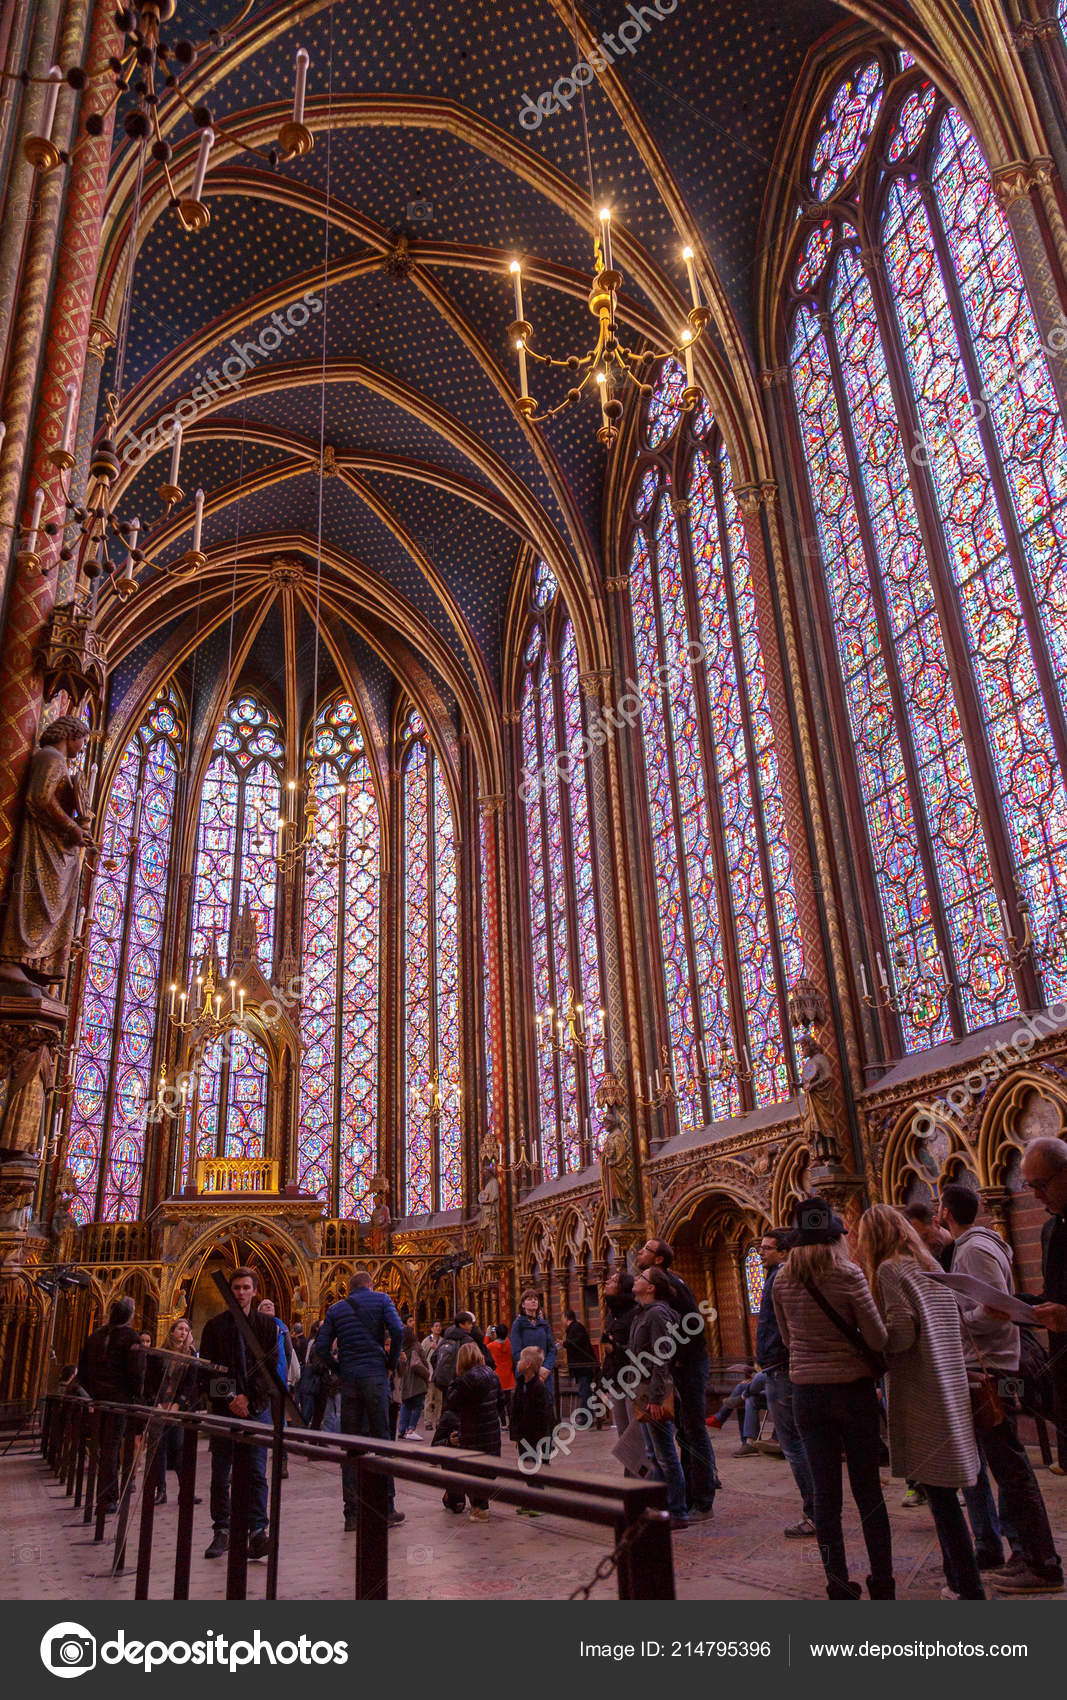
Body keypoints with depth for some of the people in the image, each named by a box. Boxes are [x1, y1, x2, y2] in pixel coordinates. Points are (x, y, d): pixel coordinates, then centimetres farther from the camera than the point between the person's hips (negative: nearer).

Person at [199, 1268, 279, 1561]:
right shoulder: (215, 1325, 5)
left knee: (257, 1473, -7)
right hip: (224, 1407, 1)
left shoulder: (267, 1325, 6)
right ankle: (221, 1532, 16)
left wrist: (248, 1397, -10)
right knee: (220, 1475, 6)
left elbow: (271, 1366, 1)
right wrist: (228, 1400, -8)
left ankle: (257, 1532, -6)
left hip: (256, 1407, -1)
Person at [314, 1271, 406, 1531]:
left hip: (349, 1380, 2)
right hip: (375, 1376, -2)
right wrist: (391, 1364, 2)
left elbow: (321, 1348, 3)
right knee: (381, 1440, 4)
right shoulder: (381, 1299, 5)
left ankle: (351, 1514, 7)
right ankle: (388, 1508, 6)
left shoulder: (336, 1309, 12)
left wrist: (339, 1371, 11)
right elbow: (397, 1331, -9)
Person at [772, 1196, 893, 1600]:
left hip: (808, 1394, 2)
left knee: (826, 1494, 9)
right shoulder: (848, 1275, -12)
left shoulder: (782, 1281, 0)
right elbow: (878, 1339, -11)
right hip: (854, 1390, -2)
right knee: (868, 1491, 10)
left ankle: (839, 1586, 15)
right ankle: (883, 1585, 17)